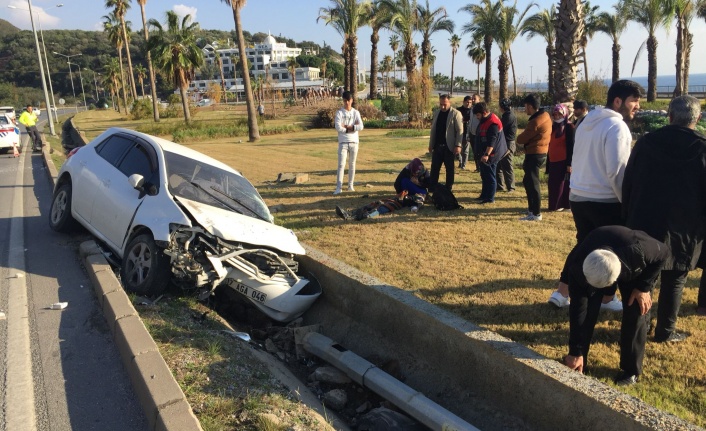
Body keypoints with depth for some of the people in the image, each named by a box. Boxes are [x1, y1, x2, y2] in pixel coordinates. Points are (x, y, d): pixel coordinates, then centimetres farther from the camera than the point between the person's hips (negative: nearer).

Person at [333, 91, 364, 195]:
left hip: (354, 142, 3)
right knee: (341, 164, -9)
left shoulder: (356, 112, 6)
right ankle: (338, 187, -10)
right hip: (343, 142, -3)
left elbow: (360, 127, -8)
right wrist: (352, 128, -9)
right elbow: (338, 127, -14)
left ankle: (351, 185, 19)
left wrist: (347, 127, -12)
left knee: (352, 164, 9)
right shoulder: (339, 112, -1)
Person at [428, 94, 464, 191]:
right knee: (434, 168, 6)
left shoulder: (456, 113, -7)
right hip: (437, 146, 5)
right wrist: (431, 144, 12)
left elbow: (460, 131, -11)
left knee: (449, 169, 5)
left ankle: (448, 189, 12)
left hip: (449, 146, -5)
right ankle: (432, 188, 13)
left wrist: (458, 145, -18)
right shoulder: (436, 113, 11)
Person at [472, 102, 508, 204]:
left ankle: (489, 198, 5)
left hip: (490, 155, -10)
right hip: (484, 153, 10)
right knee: (485, 176, 17)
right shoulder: (484, 120, 11)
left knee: (489, 176, -2)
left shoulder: (492, 123, -22)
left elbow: (491, 142, -29)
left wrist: (486, 154, -36)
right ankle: (484, 195, 27)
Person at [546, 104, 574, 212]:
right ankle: (554, 205, 17)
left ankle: (561, 205, 8)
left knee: (562, 183, 0)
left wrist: (569, 163, -16)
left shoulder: (569, 127, -5)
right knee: (552, 184, 9)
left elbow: (571, 146, -11)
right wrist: (548, 161, 15)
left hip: (563, 161, -7)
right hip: (553, 161, 7)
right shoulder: (553, 127, 15)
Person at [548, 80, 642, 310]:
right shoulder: (617, 127, -15)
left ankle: (561, 293, 18)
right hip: (605, 201, -8)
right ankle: (606, 299, 22)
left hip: (578, 197, 8)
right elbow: (616, 171, -20)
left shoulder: (587, 122, 12)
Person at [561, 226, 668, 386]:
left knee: (635, 315, -11)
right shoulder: (577, 267, -40)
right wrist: (576, 352, -27)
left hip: (636, 270, 0)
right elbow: (577, 309, -31)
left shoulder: (638, 250, -46)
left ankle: (631, 370, 7)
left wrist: (644, 287, -24)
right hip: (592, 270, 1)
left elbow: (663, 252, -21)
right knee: (586, 311, -11)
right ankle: (579, 363, 6)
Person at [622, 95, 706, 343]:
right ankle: (665, 330, 17)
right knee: (674, 281, 10)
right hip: (683, 228, -2)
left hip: (644, 222, 2)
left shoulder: (645, 142, 1)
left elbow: (627, 183, 4)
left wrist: (629, 218, 11)